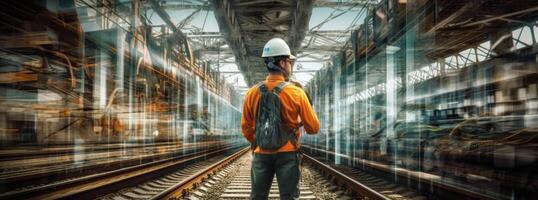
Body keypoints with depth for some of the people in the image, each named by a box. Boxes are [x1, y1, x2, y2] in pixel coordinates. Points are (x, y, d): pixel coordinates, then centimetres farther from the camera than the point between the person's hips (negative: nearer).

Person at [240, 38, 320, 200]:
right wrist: (301, 122, 16)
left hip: (261, 154, 3)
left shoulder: (252, 93, -2)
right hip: (287, 154, -2)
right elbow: (313, 128, -5)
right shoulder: (296, 93, -9)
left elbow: (246, 128, 7)